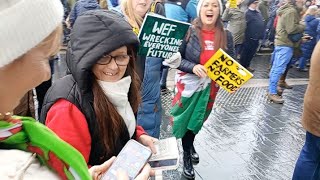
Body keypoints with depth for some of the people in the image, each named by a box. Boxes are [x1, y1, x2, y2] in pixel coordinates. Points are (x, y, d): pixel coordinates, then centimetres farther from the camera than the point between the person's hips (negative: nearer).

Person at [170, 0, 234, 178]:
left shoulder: (226, 35, -5)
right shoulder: (189, 32, -13)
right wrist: (193, 67, -27)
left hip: (210, 86, 3)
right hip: (189, 84, -3)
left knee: (197, 120, 20)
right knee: (187, 119, 9)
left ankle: (190, 145, 48)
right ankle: (187, 155, 30)